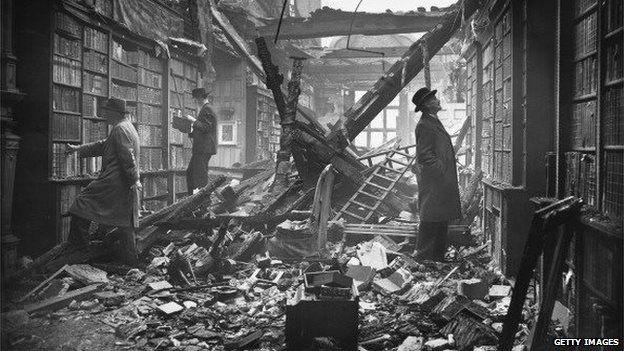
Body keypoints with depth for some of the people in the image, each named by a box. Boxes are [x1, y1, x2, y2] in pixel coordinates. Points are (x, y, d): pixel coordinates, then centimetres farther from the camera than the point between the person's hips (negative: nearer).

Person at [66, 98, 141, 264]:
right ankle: (130, 260, 15)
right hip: (126, 187, 10)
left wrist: (134, 180, -22)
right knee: (125, 222, 12)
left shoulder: (120, 129, -12)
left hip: (114, 182, -10)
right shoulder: (127, 127, 20)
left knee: (83, 203, 3)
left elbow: (127, 157, -20)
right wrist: (79, 148, 26)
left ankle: (78, 244, 7)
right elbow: (102, 146, 26)